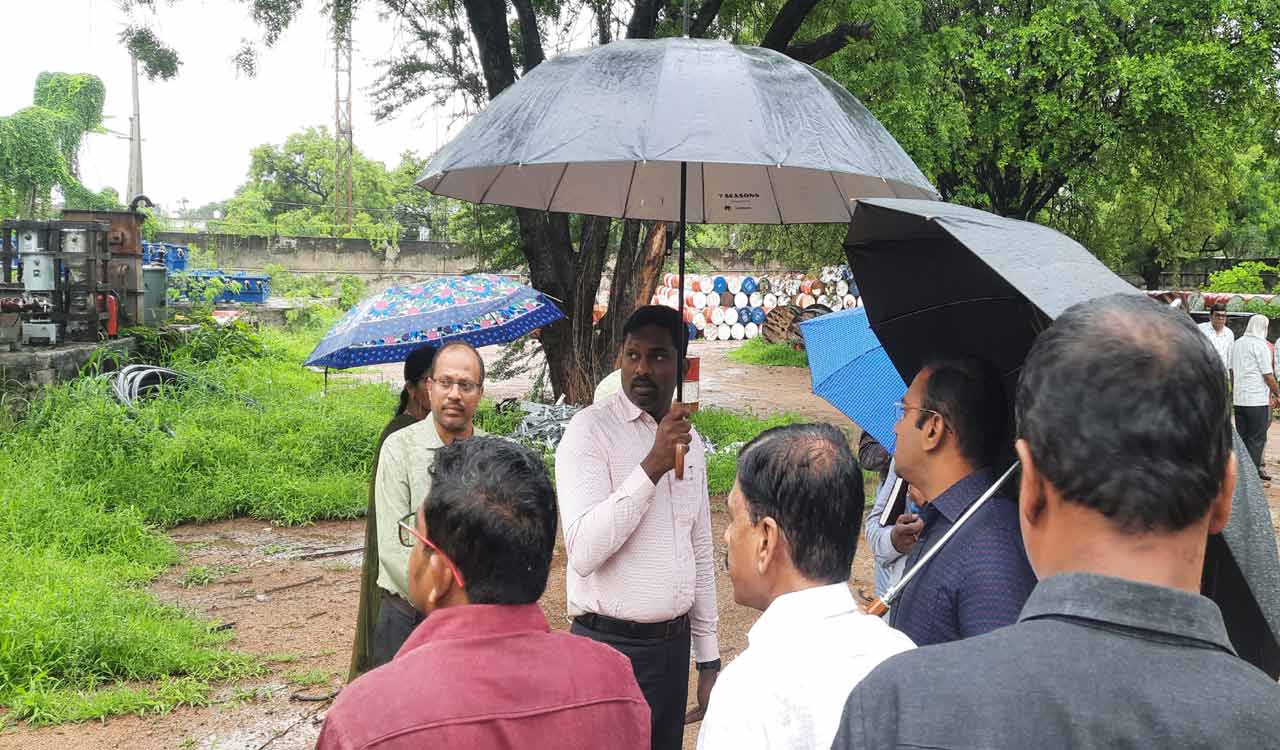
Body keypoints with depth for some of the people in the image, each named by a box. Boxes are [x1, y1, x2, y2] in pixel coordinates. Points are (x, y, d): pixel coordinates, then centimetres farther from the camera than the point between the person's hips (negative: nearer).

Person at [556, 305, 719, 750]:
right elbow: (583, 552, -22)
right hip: (612, 645, -6)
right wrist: (652, 465, -25)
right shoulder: (591, 429, -11)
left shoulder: (690, 439, 9)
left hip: (675, 645, 6)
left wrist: (708, 658, 14)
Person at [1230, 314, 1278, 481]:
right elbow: (1268, 375, -11)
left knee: (1242, 436, 12)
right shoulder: (1261, 345, -11)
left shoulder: (1237, 344, 9)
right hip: (1258, 398, -6)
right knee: (1257, 438, 1)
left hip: (1239, 398, 6)